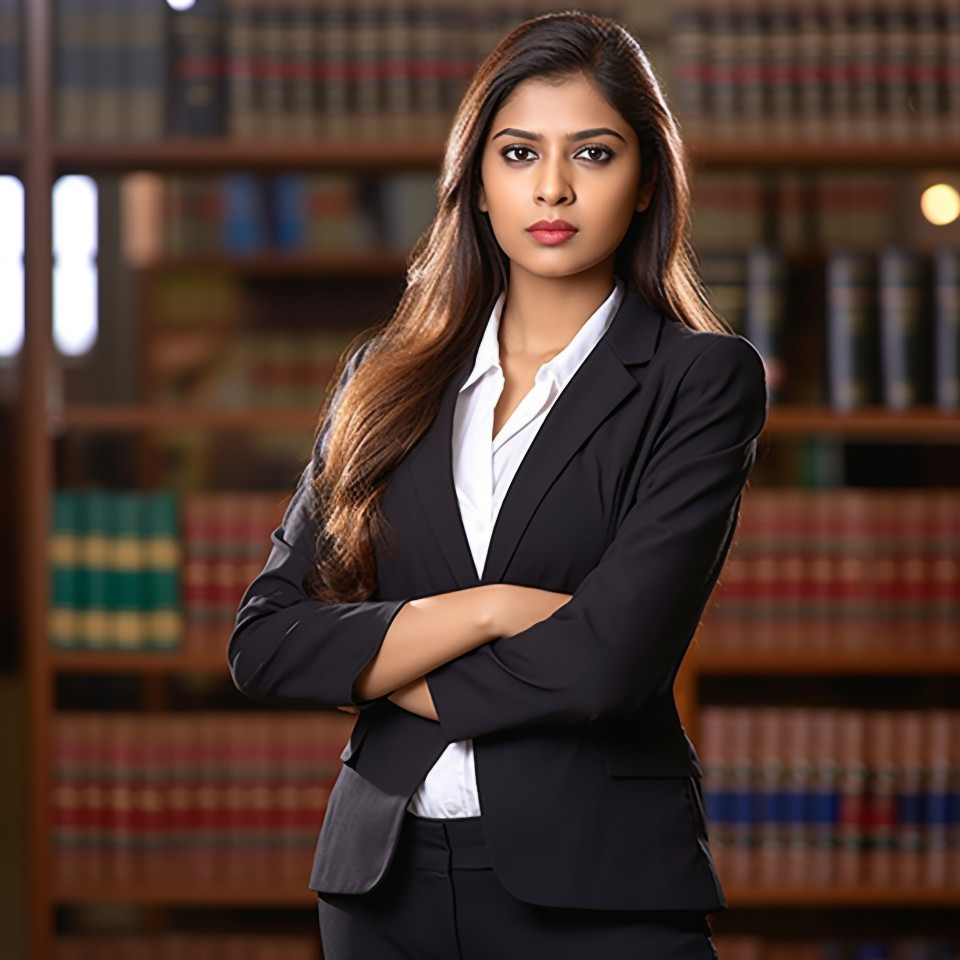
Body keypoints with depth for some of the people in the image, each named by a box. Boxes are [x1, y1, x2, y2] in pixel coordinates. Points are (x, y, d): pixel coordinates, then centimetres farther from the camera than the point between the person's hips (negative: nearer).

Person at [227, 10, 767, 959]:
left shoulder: (701, 378, -3)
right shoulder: (387, 377, 9)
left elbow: (611, 656, -15)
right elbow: (263, 643, 0)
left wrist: (377, 672, -4)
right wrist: (484, 609, -12)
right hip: (384, 877, 4)